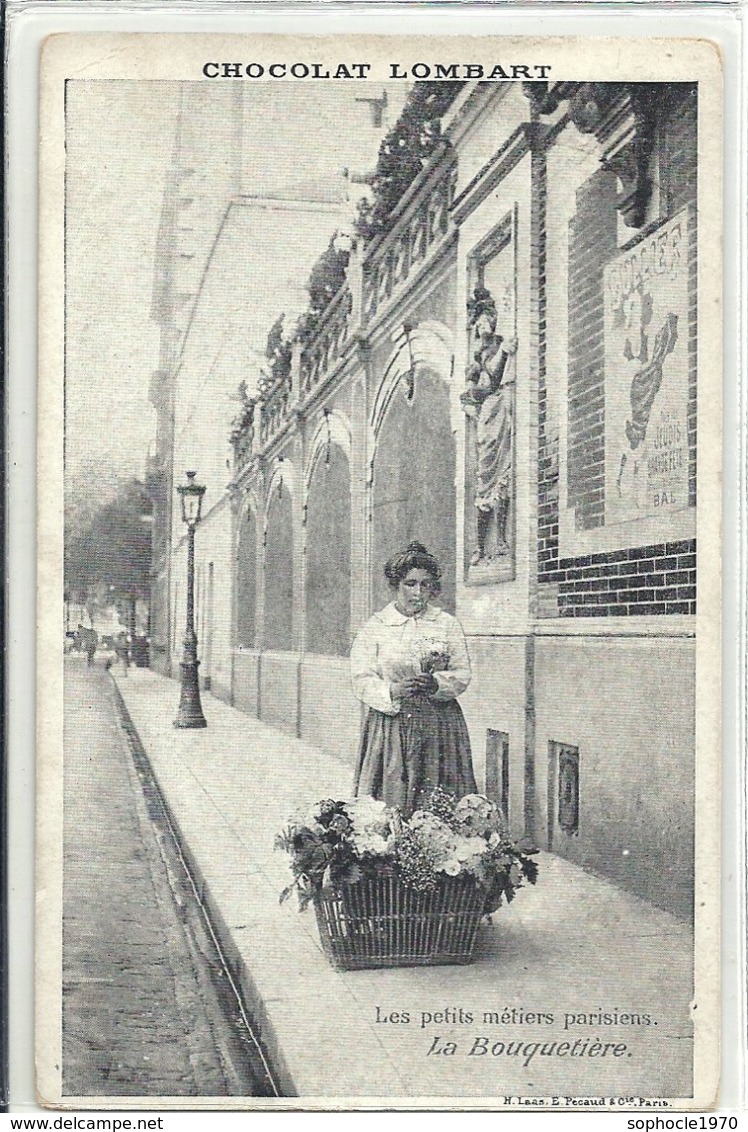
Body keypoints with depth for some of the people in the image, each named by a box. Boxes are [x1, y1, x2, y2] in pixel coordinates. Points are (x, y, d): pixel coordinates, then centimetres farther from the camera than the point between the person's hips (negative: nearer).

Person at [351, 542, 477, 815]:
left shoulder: (448, 624, 8)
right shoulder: (375, 626, 4)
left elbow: (463, 674, 4)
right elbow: (361, 679, -3)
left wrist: (436, 683, -16)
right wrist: (392, 691, -20)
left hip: (440, 724, 1)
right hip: (391, 722, -1)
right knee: (390, 796, -4)